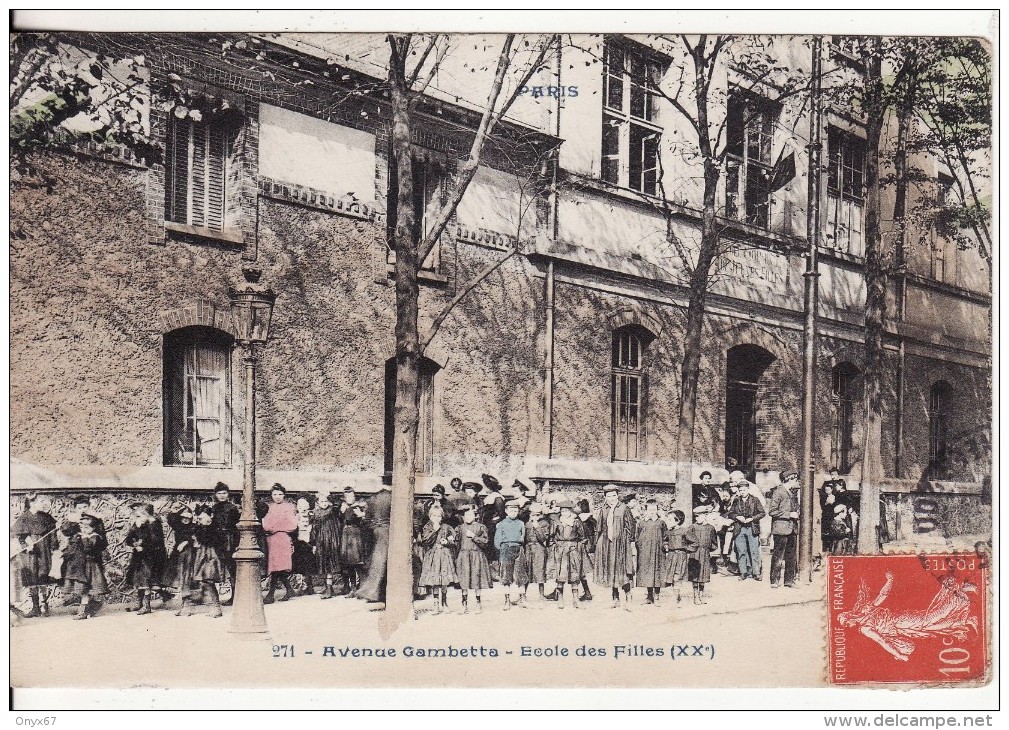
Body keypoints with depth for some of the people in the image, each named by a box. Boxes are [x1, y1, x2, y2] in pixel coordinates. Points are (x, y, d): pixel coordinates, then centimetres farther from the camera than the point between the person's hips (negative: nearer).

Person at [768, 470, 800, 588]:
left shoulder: (791, 493, 16)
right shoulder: (778, 492, -10)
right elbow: (772, 511, -15)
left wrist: (796, 514, 9)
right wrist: (789, 515, -17)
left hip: (792, 529, 8)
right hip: (781, 528, -8)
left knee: (791, 556, 10)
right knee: (778, 556, -4)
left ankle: (789, 580, 18)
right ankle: (774, 581, 2)